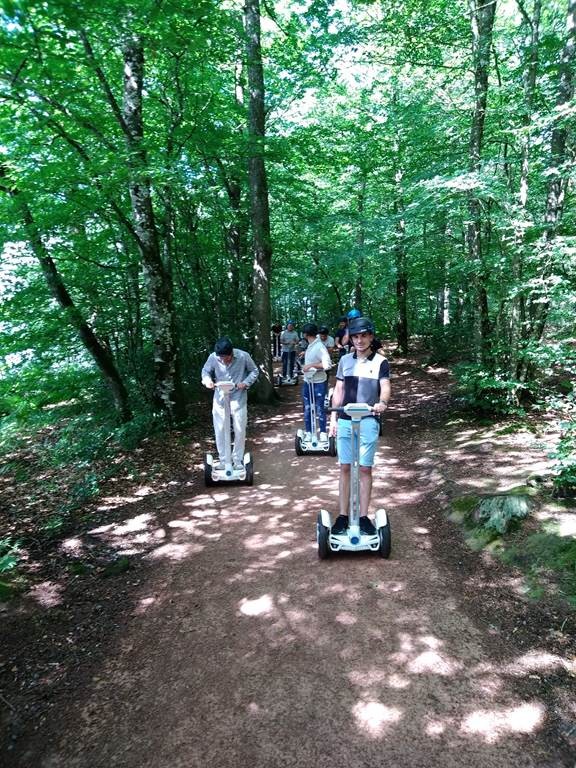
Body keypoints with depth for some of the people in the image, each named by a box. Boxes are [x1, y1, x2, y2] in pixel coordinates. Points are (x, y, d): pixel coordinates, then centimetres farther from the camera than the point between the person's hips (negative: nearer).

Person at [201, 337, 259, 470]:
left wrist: (246, 382, -17)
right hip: (220, 400, 1)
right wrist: (207, 380, -16)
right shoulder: (213, 357, -13)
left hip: (238, 399, -1)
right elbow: (206, 371, 5)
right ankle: (223, 460, 20)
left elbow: (254, 371, -1)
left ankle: (238, 460, 23)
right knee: (220, 431, 5)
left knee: (240, 431, 6)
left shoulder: (243, 356, -16)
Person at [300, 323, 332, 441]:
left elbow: (328, 364, -26)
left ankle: (323, 433, 14)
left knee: (320, 409, 2)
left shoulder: (320, 347, -18)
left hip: (318, 383, -8)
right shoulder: (310, 346, 6)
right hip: (307, 382, 8)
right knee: (307, 409, 10)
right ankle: (308, 433, 19)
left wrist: (310, 365, -26)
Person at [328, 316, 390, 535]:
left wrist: (382, 403, -37)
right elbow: (338, 390, 12)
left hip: (368, 421, -3)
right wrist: (333, 418, 7)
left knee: (365, 469, 2)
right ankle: (343, 515, 15)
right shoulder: (345, 360, 9)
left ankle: (363, 517, 12)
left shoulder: (380, 362, -2)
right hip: (345, 421, 3)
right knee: (345, 468, 7)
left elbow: (385, 387, -15)